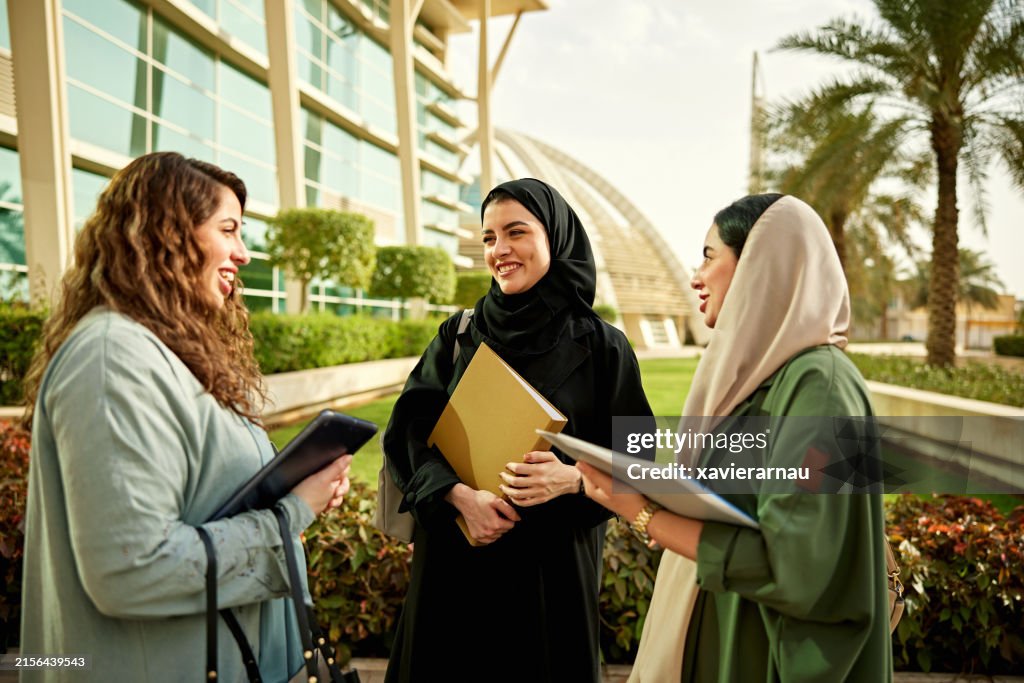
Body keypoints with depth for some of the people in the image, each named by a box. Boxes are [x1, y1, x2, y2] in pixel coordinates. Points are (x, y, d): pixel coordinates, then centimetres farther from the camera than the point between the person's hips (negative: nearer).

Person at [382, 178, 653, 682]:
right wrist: (459, 495, -20)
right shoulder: (459, 335, 3)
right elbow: (408, 432, -3)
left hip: (552, 564, -2)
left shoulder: (601, 346, -4)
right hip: (457, 560, 2)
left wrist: (572, 479, -22)